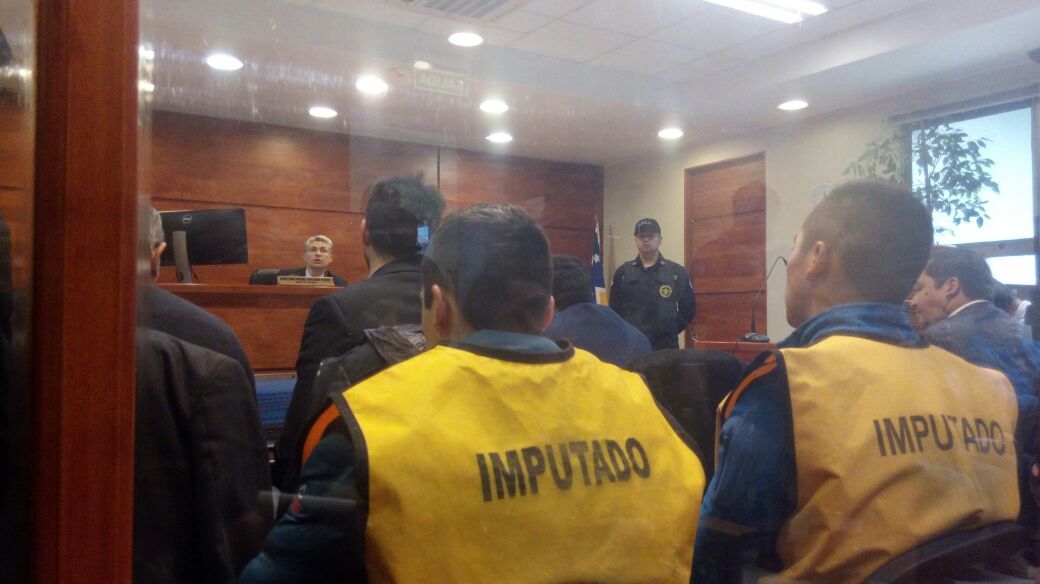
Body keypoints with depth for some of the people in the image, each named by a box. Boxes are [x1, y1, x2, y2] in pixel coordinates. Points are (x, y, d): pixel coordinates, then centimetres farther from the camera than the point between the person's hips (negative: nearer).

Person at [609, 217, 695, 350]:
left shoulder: (678, 272, 6)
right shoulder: (623, 273, 9)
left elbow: (688, 308, 7)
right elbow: (614, 309, 8)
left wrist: (670, 330, -1)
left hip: (666, 346, -1)